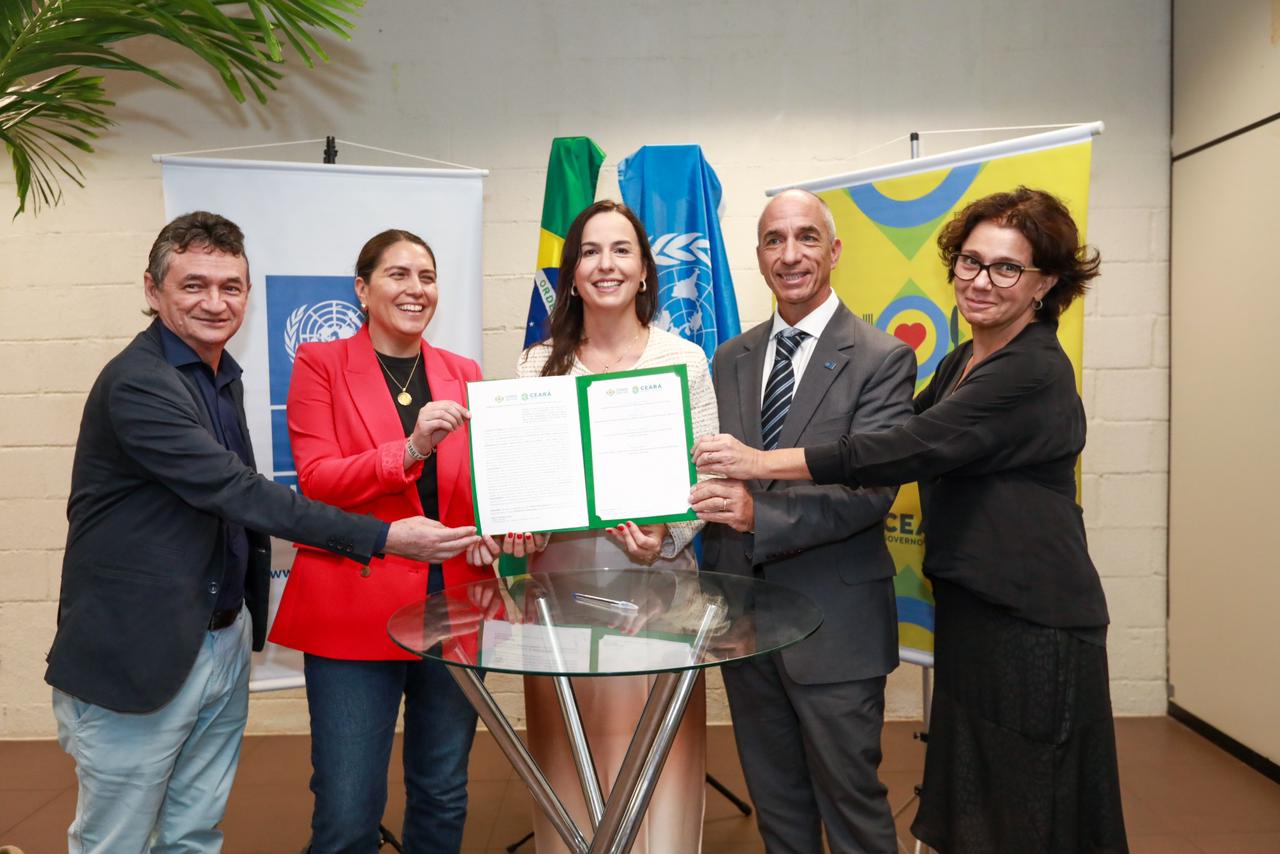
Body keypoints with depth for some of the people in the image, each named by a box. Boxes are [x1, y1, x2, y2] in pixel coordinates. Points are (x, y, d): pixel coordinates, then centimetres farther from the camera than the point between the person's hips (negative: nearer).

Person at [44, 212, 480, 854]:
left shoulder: (222, 375, 9)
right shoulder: (137, 383, -19)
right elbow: (236, 490, -25)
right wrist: (384, 537, -26)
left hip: (224, 644, 8)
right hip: (135, 654, -8)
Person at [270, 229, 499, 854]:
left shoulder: (462, 373, 11)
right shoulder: (319, 363, 2)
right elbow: (315, 479, -8)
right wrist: (411, 449, -22)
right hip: (354, 607, -3)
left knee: (444, 799, 15)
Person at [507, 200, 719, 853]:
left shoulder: (685, 358, 2)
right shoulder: (538, 364, 6)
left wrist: (666, 538, -18)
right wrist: (518, 528, -12)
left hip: (656, 580, -1)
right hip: (562, 579, 2)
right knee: (570, 753, 12)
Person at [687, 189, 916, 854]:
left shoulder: (881, 359, -8)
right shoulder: (731, 359, 8)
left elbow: (871, 488, -19)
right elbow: (714, 474, 9)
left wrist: (759, 512, -30)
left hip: (834, 622, -5)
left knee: (850, 800, 12)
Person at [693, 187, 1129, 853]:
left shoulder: (1033, 373, -19)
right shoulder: (960, 363, 11)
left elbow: (908, 450, -26)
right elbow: (913, 443, 11)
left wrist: (762, 462, -22)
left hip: (1033, 625, -8)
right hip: (970, 612, 8)